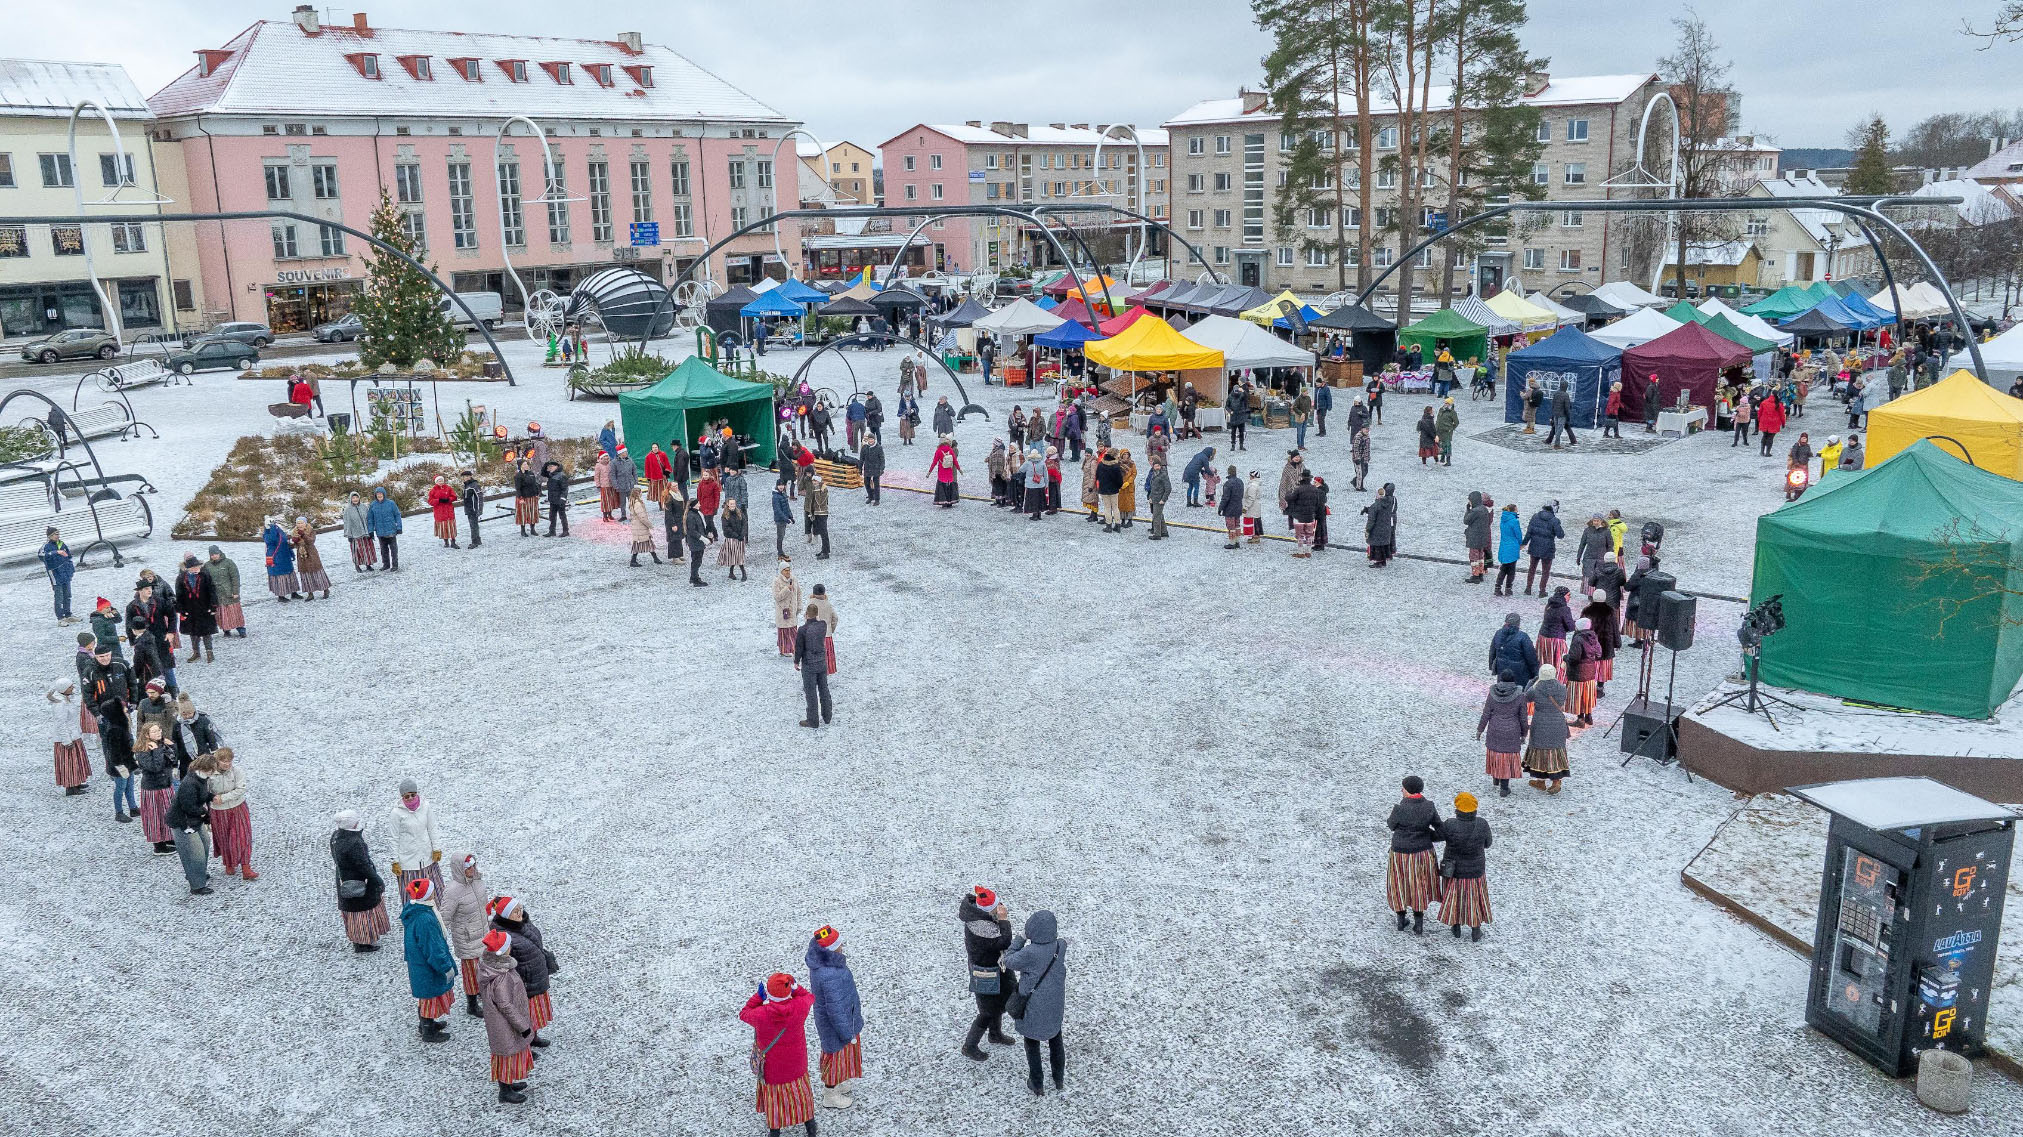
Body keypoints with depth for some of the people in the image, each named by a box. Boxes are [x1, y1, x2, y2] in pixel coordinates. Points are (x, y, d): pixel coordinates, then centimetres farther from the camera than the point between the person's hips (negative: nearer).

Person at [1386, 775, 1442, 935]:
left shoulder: (1399, 810, -24)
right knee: (1419, 886, 20)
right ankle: (1419, 926, 27)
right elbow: (1441, 831, -6)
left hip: (1401, 854, -2)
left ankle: (1401, 921, 34)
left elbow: (1392, 825, -4)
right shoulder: (1429, 808, -14)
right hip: (1423, 853, 2)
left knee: (1401, 886, 20)